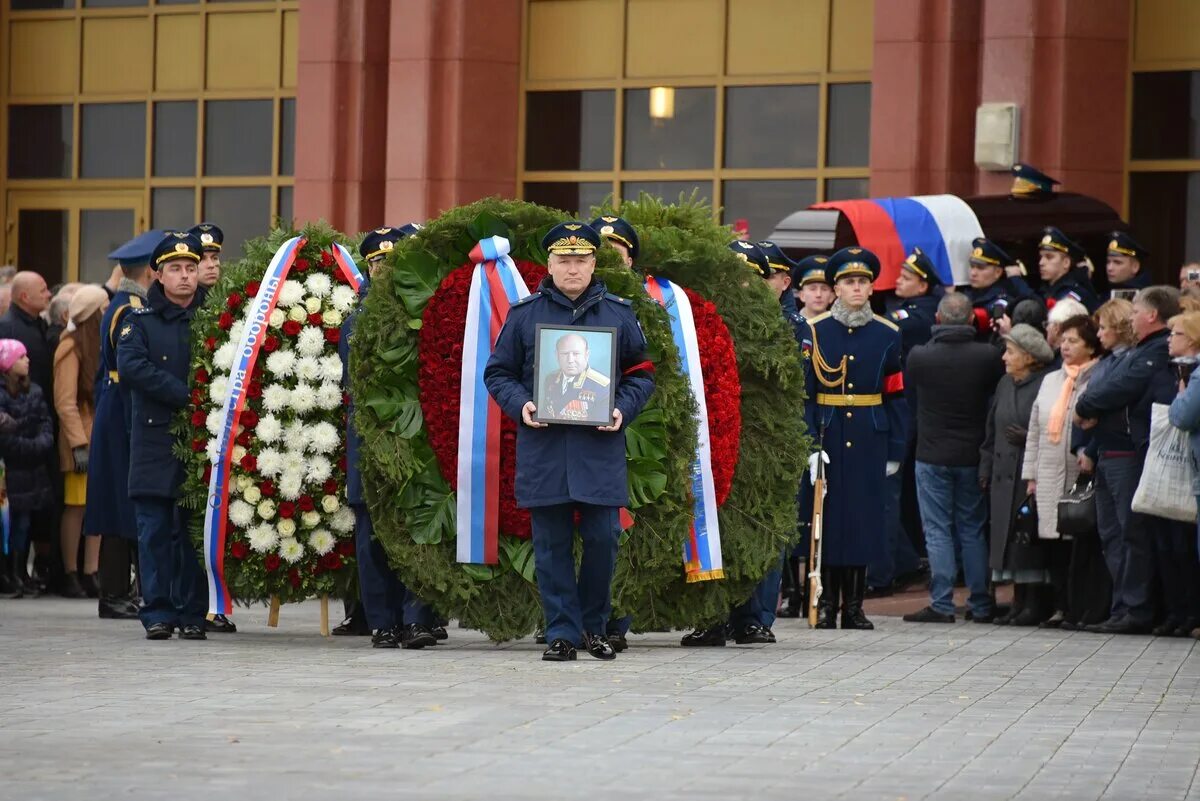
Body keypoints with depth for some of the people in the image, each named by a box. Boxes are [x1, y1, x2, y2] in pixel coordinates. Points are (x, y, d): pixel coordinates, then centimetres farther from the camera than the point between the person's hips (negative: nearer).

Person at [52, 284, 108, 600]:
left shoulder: (103, 345, 15)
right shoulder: (72, 348, -9)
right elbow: (65, 402, -13)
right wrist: (78, 445, -18)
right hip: (81, 436, -7)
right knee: (76, 507, -3)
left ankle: (91, 575, 6)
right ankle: (70, 576, 3)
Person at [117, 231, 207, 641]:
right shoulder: (141, 320, 6)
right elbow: (130, 366, -9)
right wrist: (184, 395, -16)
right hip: (154, 439, -1)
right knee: (154, 530, -2)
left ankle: (192, 614, 6)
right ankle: (158, 613, 2)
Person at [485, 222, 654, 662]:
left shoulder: (619, 313, 9)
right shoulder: (524, 313, 7)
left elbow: (642, 373, 12)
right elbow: (498, 372, 10)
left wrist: (623, 410, -5)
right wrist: (520, 405, -8)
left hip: (600, 447, 0)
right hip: (542, 446, 0)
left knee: (603, 537, -1)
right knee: (552, 543, 1)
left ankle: (594, 626, 16)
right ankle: (562, 632, 8)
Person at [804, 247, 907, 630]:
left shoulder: (887, 335, 6)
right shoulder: (815, 331, 1)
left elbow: (896, 397, 6)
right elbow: (804, 393, -3)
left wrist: (894, 451, 2)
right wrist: (809, 443, -13)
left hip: (869, 442, 1)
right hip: (828, 438, -1)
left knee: (863, 519, 3)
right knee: (828, 516, 0)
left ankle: (854, 606, 10)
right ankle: (826, 604, 7)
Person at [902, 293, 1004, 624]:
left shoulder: (918, 357, -9)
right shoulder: (989, 356, -8)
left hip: (932, 456, -2)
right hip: (973, 456, 2)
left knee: (938, 531, 2)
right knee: (973, 531, 11)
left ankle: (942, 604, -3)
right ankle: (981, 604, 13)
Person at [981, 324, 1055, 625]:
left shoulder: (1045, 385, -9)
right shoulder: (1005, 385, 14)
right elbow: (992, 430, 19)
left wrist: (1029, 438, -20)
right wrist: (985, 469, 15)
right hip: (1004, 474, 7)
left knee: (1030, 538, -6)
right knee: (1007, 535, 6)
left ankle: (1034, 603, 1)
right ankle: (1018, 602, 11)